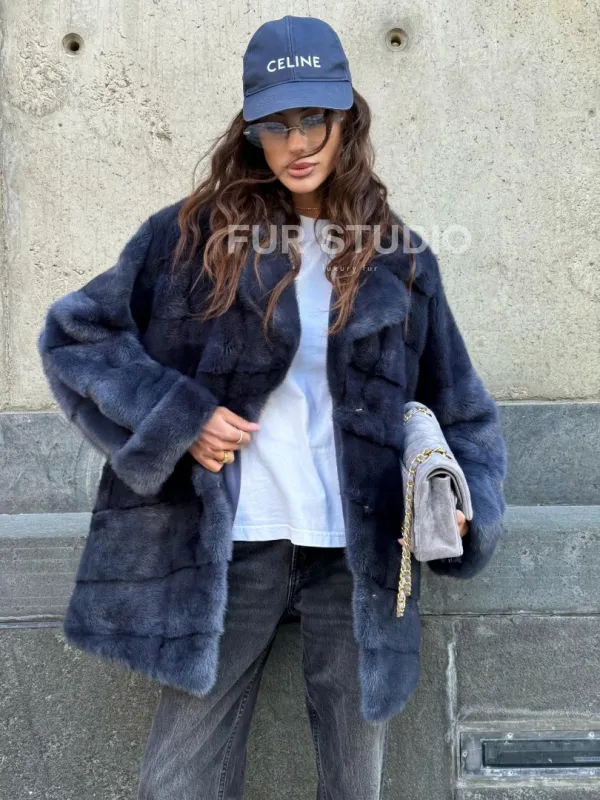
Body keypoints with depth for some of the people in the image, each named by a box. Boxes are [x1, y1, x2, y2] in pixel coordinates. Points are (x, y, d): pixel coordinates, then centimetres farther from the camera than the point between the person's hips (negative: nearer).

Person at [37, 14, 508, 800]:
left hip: (359, 558, 2)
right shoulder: (195, 234, -2)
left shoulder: (397, 259, 4)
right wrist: (176, 417, -11)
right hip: (231, 551, -1)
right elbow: (74, 335, 1)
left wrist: (463, 504, -7)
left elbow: (461, 409, 10)